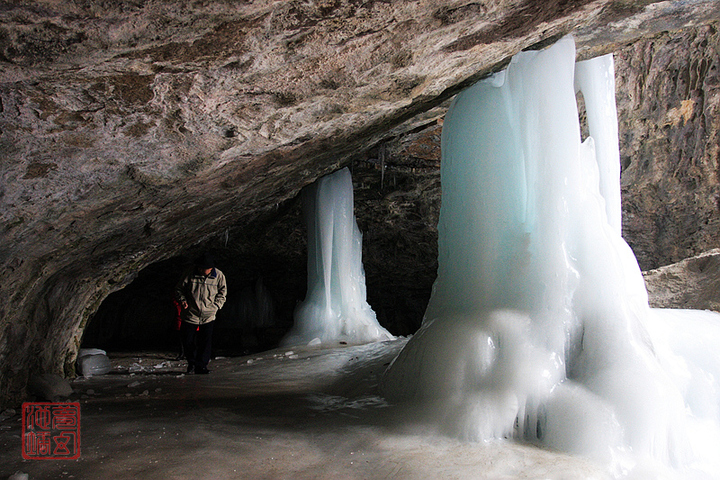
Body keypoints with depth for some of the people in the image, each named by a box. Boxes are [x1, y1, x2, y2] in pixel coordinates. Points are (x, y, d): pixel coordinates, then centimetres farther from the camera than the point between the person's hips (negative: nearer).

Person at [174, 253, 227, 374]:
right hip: (190, 314, 0)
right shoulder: (190, 274, -6)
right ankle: (191, 362, 28)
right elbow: (179, 289, 7)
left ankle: (201, 366, 11)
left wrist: (216, 306, -4)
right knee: (188, 341, 4)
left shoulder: (219, 276, -4)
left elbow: (222, 293, 9)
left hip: (208, 316, 0)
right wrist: (182, 300, -11)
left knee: (206, 342, -2)